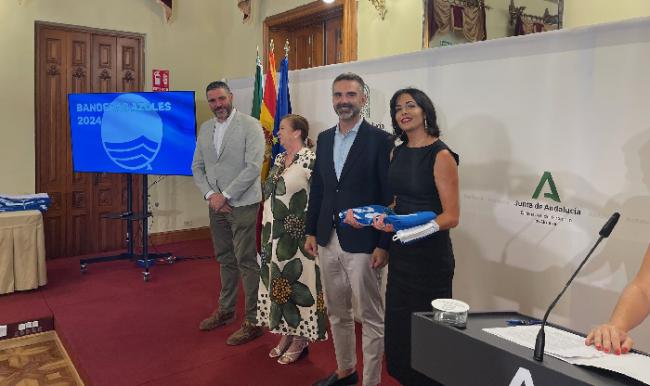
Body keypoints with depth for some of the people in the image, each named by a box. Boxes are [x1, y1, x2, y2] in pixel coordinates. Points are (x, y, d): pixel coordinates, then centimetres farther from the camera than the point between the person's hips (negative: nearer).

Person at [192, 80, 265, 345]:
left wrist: (225, 196, -15)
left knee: (246, 261, -3)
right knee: (225, 259, 16)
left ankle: (253, 321, 7)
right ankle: (225, 310, 31)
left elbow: (253, 166, -15)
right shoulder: (205, 128, 11)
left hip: (242, 204, -6)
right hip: (216, 204, 6)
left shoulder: (250, 125, -8)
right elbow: (197, 167, 11)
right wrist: (210, 195, -5)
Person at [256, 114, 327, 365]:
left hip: (298, 236, -8)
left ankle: (300, 340, 16)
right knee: (278, 281, 13)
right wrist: (267, 230, 18)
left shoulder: (310, 159, -13)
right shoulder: (279, 159, 12)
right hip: (274, 233, 8)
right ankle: (286, 333, 28)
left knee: (298, 283, 1)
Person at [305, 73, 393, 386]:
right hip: (328, 241, 6)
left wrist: (384, 244, -14)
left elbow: (390, 196, -11)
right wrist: (311, 231, 11)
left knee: (371, 318, 6)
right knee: (337, 313, 19)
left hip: (363, 243, -6)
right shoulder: (324, 138, 10)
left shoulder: (380, 139, -9)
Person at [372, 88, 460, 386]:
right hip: (400, 251, 7)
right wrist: (380, 216, -3)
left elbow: (451, 216, -15)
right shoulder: (398, 152, 8)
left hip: (430, 255, -7)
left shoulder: (440, 155, -12)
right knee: (398, 328, 15)